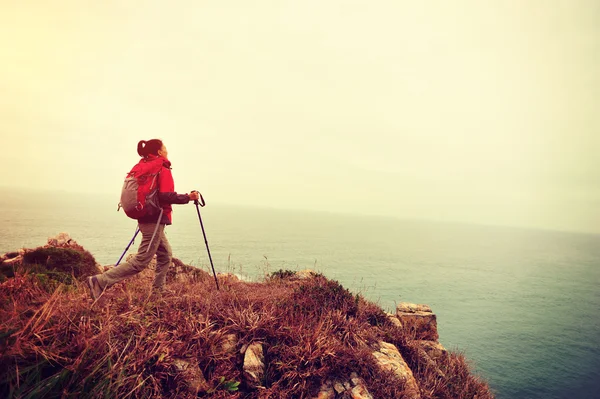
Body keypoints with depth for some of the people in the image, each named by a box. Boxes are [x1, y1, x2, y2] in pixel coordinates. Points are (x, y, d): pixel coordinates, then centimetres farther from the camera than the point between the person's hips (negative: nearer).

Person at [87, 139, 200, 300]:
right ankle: (100, 281, -7)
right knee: (141, 261, -6)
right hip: (155, 221, -10)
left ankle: (158, 291, 22)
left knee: (166, 255, 18)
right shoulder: (163, 170, -13)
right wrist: (188, 197, -15)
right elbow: (166, 196, -23)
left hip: (146, 218, 10)